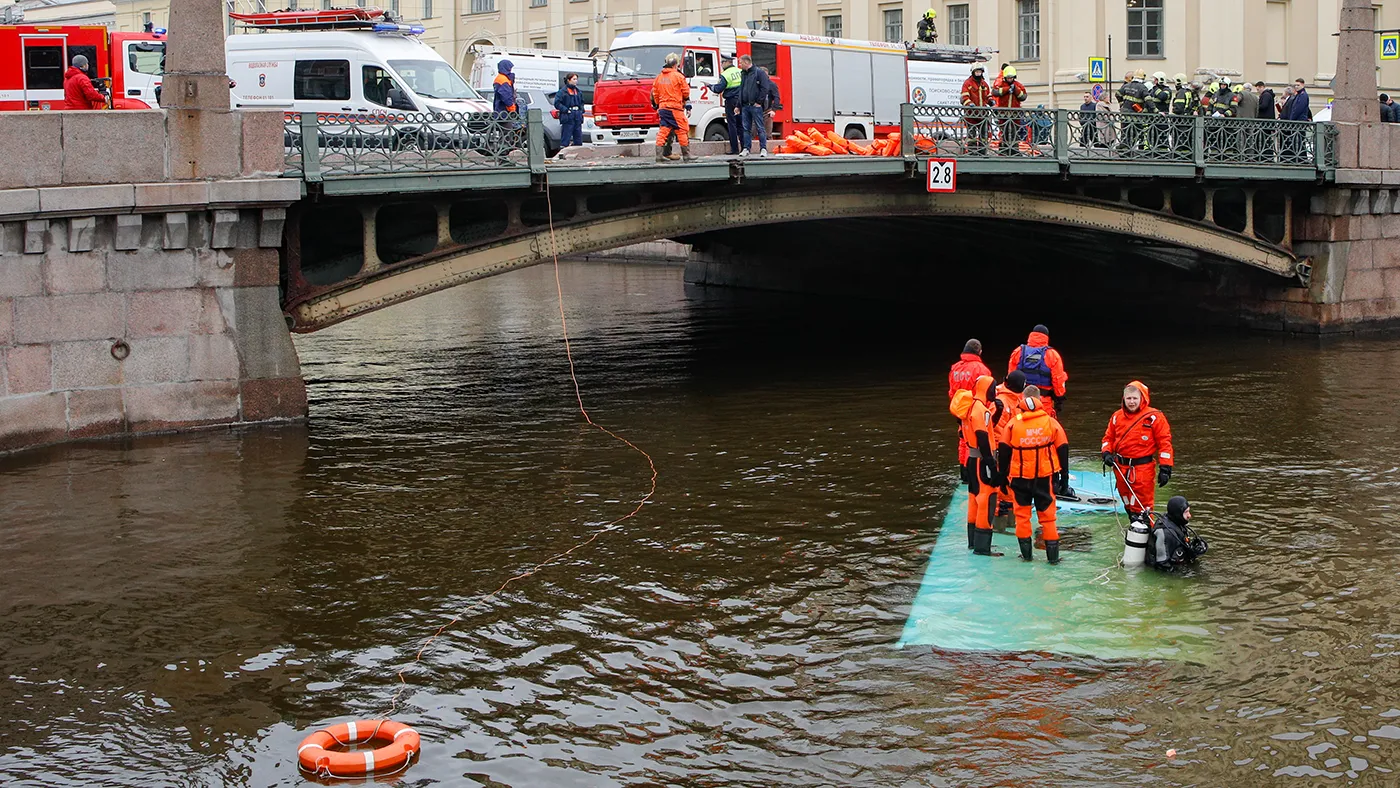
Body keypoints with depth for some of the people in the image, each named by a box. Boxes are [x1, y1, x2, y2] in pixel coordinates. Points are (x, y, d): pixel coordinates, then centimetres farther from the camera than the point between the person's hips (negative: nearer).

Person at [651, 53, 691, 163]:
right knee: (682, 131, 0)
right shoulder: (678, 76, -7)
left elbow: (654, 93, 13)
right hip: (675, 108, -6)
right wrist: (684, 100, 17)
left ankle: (659, 155, 2)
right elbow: (686, 92, -3)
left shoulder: (659, 77, 10)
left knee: (664, 131, 8)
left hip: (662, 107, 6)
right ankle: (686, 155, 2)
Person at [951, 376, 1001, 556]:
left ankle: (973, 541, 28)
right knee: (986, 501, -7)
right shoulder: (981, 410, -18)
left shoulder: (970, 406, 10)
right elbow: (983, 441, -22)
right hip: (981, 462, -10)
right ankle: (982, 546, -7)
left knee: (975, 500, 18)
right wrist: (993, 468, -21)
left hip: (971, 459, 10)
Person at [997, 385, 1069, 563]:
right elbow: (1063, 450, 2)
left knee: (1022, 514, 11)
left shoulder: (1013, 424, -6)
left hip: (1019, 477, 0)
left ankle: (1026, 554, 12)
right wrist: (1064, 476, 12)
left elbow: (1004, 451, 0)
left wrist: (1003, 475, 13)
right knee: (1047, 515, 9)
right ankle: (1053, 555, 10)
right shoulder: (1052, 423, -5)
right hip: (1045, 476, 1)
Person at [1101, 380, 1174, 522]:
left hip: (1143, 467, -6)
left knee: (1142, 506, -7)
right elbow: (1109, 437, 19)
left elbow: (1164, 442, -8)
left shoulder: (1154, 417, -8)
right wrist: (1106, 453, -1)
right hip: (1121, 467, 6)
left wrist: (1165, 468, -12)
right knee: (1128, 505, 16)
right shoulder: (1117, 416, 8)